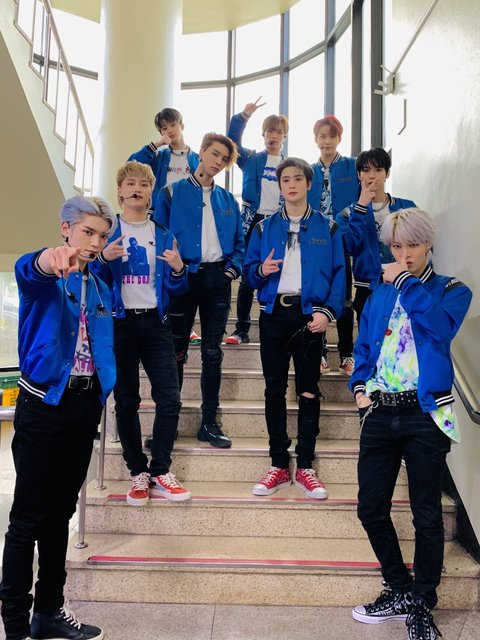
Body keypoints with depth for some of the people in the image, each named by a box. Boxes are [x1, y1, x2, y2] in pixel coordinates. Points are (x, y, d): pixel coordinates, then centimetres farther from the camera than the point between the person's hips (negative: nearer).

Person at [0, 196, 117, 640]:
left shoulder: (100, 290, 12)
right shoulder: (47, 279, -7)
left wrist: (103, 394, 3)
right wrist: (50, 259, -55)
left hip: (86, 404, 6)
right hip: (44, 403, -6)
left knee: (62, 511, 15)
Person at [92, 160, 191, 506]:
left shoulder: (164, 236, 11)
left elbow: (176, 290, 9)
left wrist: (178, 269, -12)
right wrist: (104, 259, -17)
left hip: (155, 324, 1)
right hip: (119, 323, -1)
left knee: (170, 399, -7)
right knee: (126, 401, 3)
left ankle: (161, 471, 6)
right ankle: (139, 472, 15)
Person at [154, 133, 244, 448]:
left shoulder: (227, 200, 13)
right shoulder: (172, 194, 3)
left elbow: (239, 242, 15)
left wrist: (232, 269, 0)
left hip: (217, 280, 3)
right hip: (183, 279, -3)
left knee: (213, 353, 5)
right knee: (176, 353, 0)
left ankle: (210, 422, 13)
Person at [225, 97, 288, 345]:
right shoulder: (251, 159, 8)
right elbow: (233, 140, -7)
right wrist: (243, 117, -22)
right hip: (253, 221, -1)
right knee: (247, 278, 1)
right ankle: (241, 330, 8)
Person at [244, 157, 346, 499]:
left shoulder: (327, 227, 6)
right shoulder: (265, 227, 11)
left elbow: (339, 273, 0)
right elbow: (250, 270, 11)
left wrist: (328, 311, -12)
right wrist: (262, 271, -12)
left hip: (309, 315, -2)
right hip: (273, 315, 2)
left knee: (308, 391, 3)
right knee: (274, 389, 5)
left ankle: (305, 467, 13)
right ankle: (279, 466, 15)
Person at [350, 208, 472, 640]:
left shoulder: (452, 291, 2)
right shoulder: (380, 295, 14)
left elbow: (441, 326, -21)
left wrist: (405, 282, -12)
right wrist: (359, 386, 1)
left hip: (424, 415, -4)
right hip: (380, 413, 4)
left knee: (427, 515, 3)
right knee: (371, 509, 7)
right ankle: (400, 591, 29)